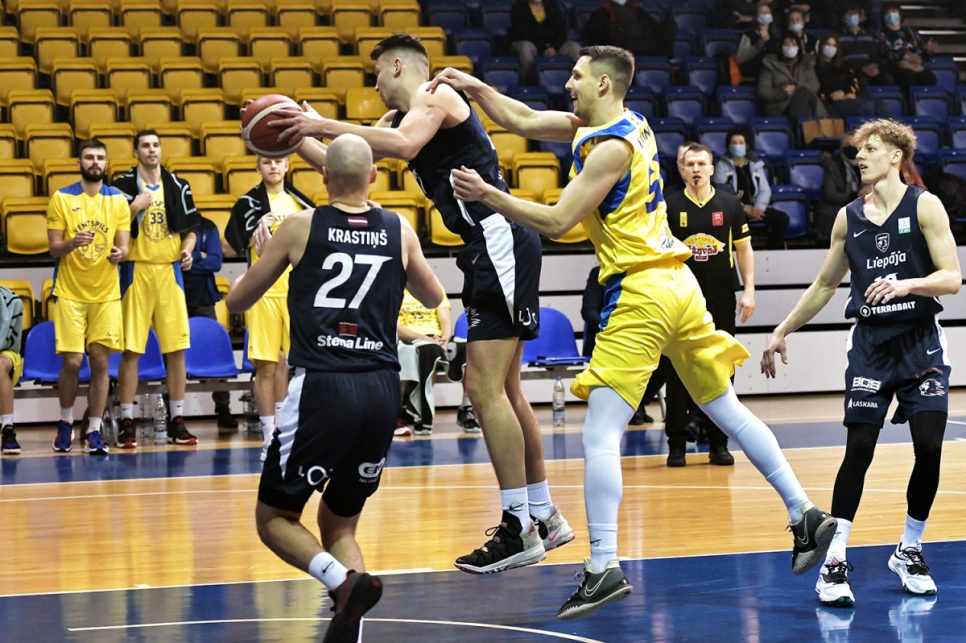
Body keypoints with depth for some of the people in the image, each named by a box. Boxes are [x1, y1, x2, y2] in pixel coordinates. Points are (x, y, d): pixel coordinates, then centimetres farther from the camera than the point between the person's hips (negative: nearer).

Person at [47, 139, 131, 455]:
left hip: (106, 293, 2)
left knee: (100, 361, -1)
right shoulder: (61, 199, 0)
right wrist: (72, 243, -24)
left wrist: (119, 254, -19)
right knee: (72, 361, -5)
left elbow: (123, 245, 4)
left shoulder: (118, 200, 6)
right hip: (70, 292, -2)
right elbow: (53, 248, -2)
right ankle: (66, 423, 17)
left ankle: (94, 432, 6)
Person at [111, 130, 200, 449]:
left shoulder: (178, 187, 9)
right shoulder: (123, 186, 0)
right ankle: (127, 422, 3)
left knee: (176, 349, 2)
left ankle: (177, 421, 9)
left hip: (169, 270, 3)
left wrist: (187, 250, -4)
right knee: (130, 350, -3)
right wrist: (134, 208, -16)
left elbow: (189, 230, 15)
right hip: (136, 270, -3)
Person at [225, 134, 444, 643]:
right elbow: (433, 298, 27)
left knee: (275, 516, 11)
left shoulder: (300, 227, 0)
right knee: (340, 523, 20)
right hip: (382, 391, 4)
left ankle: (343, 581, -16)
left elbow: (236, 302, 11)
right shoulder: (399, 231, 8)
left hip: (322, 389, -4)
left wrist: (263, 254, 29)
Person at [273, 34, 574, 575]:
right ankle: (544, 516, 22)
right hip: (488, 248, 10)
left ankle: (520, 529, -12)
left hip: (501, 240, -10)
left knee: (485, 387, -13)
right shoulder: (401, 118, 21)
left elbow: (404, 145, -27)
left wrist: (323, 125, -24)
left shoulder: (436, 96, -7)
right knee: (504, 389, 14)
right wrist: (299, 139, 12)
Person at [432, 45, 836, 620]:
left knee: (601, 436, -11)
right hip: (678, 285, 10)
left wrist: (487, 195, -14)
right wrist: (475, 88, 11)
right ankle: (807, 516, 16)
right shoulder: (627, 123, 13)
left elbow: (557, 222, -16)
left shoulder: (611, 148, -13)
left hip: (641, 293, -10)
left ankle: (605, 567, -19)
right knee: (729, 411, 17)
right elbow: (525, 121, 19)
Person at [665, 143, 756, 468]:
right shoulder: (670, 206, 1)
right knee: (678, 371, -1)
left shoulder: (730, 205, 5)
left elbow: (743, 248, 9)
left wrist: (748, 290, 2)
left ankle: (718, 442, 11)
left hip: (721, 299, 1)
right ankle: (677, 443, 5)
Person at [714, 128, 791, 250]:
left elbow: (765, 190, 10)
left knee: (782, 218, -18)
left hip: (754, 208, 5)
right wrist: (745, 209, -18)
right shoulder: (722, 166, 2)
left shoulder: (755, 164, 15)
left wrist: (758, 208, -11)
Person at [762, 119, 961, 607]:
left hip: (920, 342, -2)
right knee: (858, 449, -8)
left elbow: (952, 278, -10)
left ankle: (909, 551, 14)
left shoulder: (924, 206, -3)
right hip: (869, 344, 2)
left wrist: (906, 284, -27)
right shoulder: (849, 217, 9)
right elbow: (824, 285, 20)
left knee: (929, 448, -6)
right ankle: (834, 560, -6)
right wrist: (782, 332, 18)